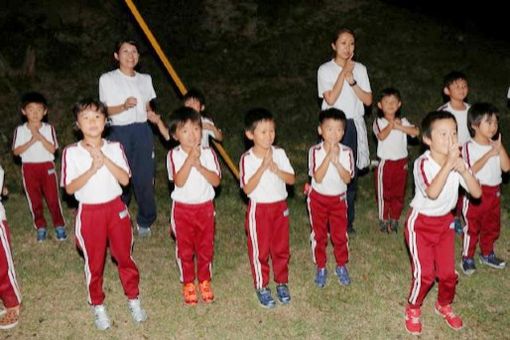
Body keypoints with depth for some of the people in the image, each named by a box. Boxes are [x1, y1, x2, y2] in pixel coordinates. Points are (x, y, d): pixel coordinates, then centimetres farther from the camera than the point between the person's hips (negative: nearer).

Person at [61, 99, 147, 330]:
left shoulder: (114, 148, -3)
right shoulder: (71, 152, -9)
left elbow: (125, 179, -11)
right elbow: (70, 188, -12)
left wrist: (104, 159, -20)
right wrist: (92, 168, -22)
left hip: (116, 209, 2)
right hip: (89, 213, -1)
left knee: (125, 256, 12)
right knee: (94, 262, 10)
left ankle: (133, 300, 29)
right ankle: (98, 307, 27)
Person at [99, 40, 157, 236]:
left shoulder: (145, 79, 15)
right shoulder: (107, 79, 3)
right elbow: (105, 110, -1)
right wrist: (124, 106, -17)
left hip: (143, 131, 3)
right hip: (120, 132, -3)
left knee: (145, 177, -2)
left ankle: (145, 221, 13)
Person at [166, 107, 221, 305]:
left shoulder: (208, 153, -5)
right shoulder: (174, 155, -11)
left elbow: (216, 181, -12)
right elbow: (179, 181, -23)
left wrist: (199, 165, -23)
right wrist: (190, 159, -28)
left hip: (205, 207, 2)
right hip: (182, 209, -1)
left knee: (206, 247, 12)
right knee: (185, 249, 10)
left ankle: (205, 281, 31)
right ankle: (188, 284, 27)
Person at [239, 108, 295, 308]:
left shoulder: (279, 153, -3)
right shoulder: (247, 159, -14)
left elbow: (291, 179, -5)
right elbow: (247, 189, -19)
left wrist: (275, 169, -22)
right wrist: (262, 167, -27)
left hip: (280, 207, 3)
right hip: (258, 209, -3)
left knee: (281, 248, 13)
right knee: (259, 250, 7)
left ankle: (282, 283, 30)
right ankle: (261, 287, 21)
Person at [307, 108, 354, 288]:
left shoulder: (346, 152, -11)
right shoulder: (315, 151, -16)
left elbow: (347, 179, -17)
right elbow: (318, 178, -24)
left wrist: (336, 162, -30)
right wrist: (328, 157, -30)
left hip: (338, 199, 1)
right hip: (318, 198, -1)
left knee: (340, 234, 9)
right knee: (319, 235, 10)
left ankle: (341, 266, 29)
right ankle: (321, 268, 26)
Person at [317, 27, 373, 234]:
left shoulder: (359, 69, 9)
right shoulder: (325, 70, 0)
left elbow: (368, 100, 3)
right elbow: (330, 99, -13)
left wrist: (352, 81, -8)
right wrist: (344, 72, -11)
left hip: (353, 125, 3)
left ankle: (348, 221, 17)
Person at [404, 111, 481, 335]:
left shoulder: (457, 162, -10)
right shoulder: (423, 163, -26)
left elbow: (477, 193, -17)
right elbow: (432, 192, -42)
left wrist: (463, 169, -31)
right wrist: (448, 164, -43)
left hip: (445, 221, 5)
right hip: (421, 223, -5)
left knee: (448, 272, 10)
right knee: (425, 273, -6)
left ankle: (444, 305, 39)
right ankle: (413, 309, 22)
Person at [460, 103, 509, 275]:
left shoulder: (495, 145, 3)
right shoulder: (469, 147, -13)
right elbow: (471, 170, -23)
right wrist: (489, 154, -25)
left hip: (493, 192, 6)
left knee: (492, 227, 18)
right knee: (472, 227, 4)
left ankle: (487, 254, 37)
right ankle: (467, 258, 17)